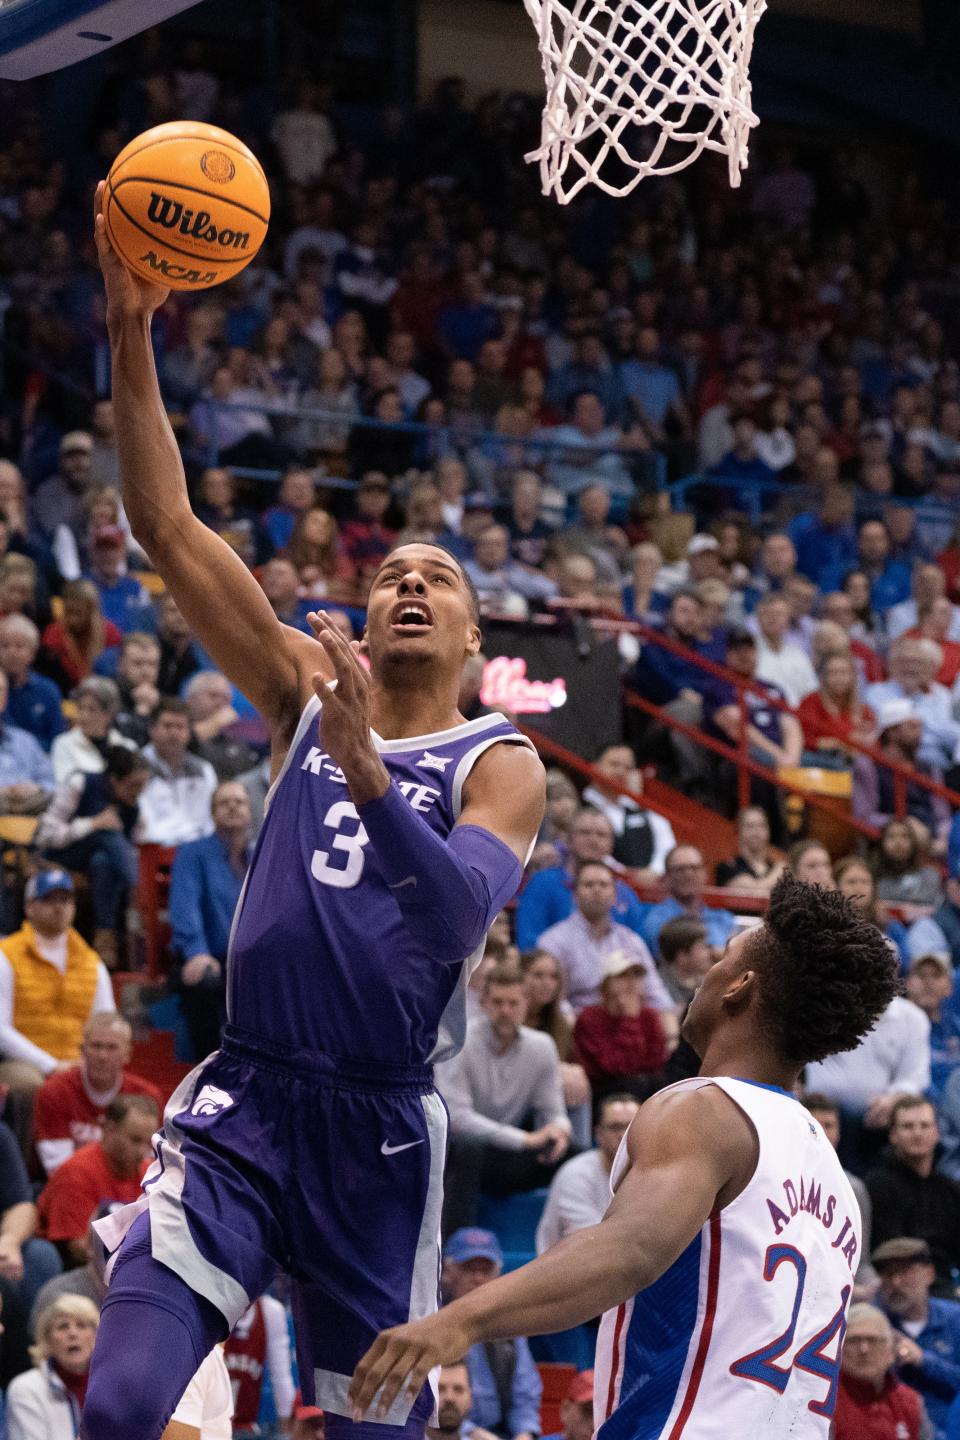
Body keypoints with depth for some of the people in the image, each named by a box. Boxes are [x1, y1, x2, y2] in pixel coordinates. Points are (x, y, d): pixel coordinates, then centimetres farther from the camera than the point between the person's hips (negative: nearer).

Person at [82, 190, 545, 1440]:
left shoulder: (501, 765, 0)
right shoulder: (305, 693, 9)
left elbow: (459, 915, -20)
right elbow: (167, 530, 2)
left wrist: (364, 772, -36)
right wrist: (132, 332, -8)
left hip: (381, 1127, -1)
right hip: (241, 1106, 1)